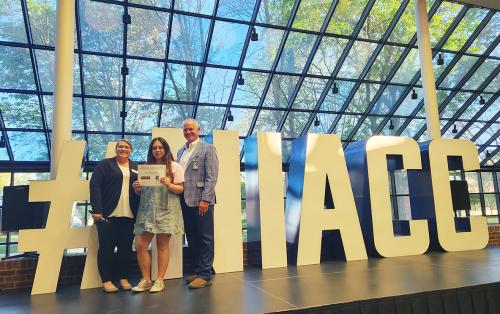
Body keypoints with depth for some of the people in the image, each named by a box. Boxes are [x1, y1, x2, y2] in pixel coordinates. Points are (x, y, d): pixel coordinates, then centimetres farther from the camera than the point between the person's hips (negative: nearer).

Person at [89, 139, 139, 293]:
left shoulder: (136, 168, 15)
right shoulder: (105, 164, 3)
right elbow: (95, 185, -6)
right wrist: (96, 210, -14)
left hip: (128, 215, 4)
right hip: (108, 215, -3)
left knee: (126, 247, 7)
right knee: (106, 247, 2)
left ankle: (124, 279, 20)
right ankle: (106, 280, 13)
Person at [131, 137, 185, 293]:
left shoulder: (175, 166, 5)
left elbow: (180, 189, -1)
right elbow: (141, 191, 19)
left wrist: (168, 185, -18)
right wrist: (136, 188, -2)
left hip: (166, 210, -4)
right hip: (147, 210, 4)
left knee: (162, 245, 0)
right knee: (140, 245, -3)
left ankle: (160, 280, 12)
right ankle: (146, 280, 12)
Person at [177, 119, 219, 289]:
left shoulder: (207, 148, -1)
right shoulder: (180, 151, 18)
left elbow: (212, 177, -9)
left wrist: (205, 199, -17)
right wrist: (179, 197, 6)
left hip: (201, 200, -6)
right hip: (185, 201, 7)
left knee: (205, 238, 1)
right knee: (192, 238, 12)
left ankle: (205, 274, 9)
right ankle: (197, 271, 23)